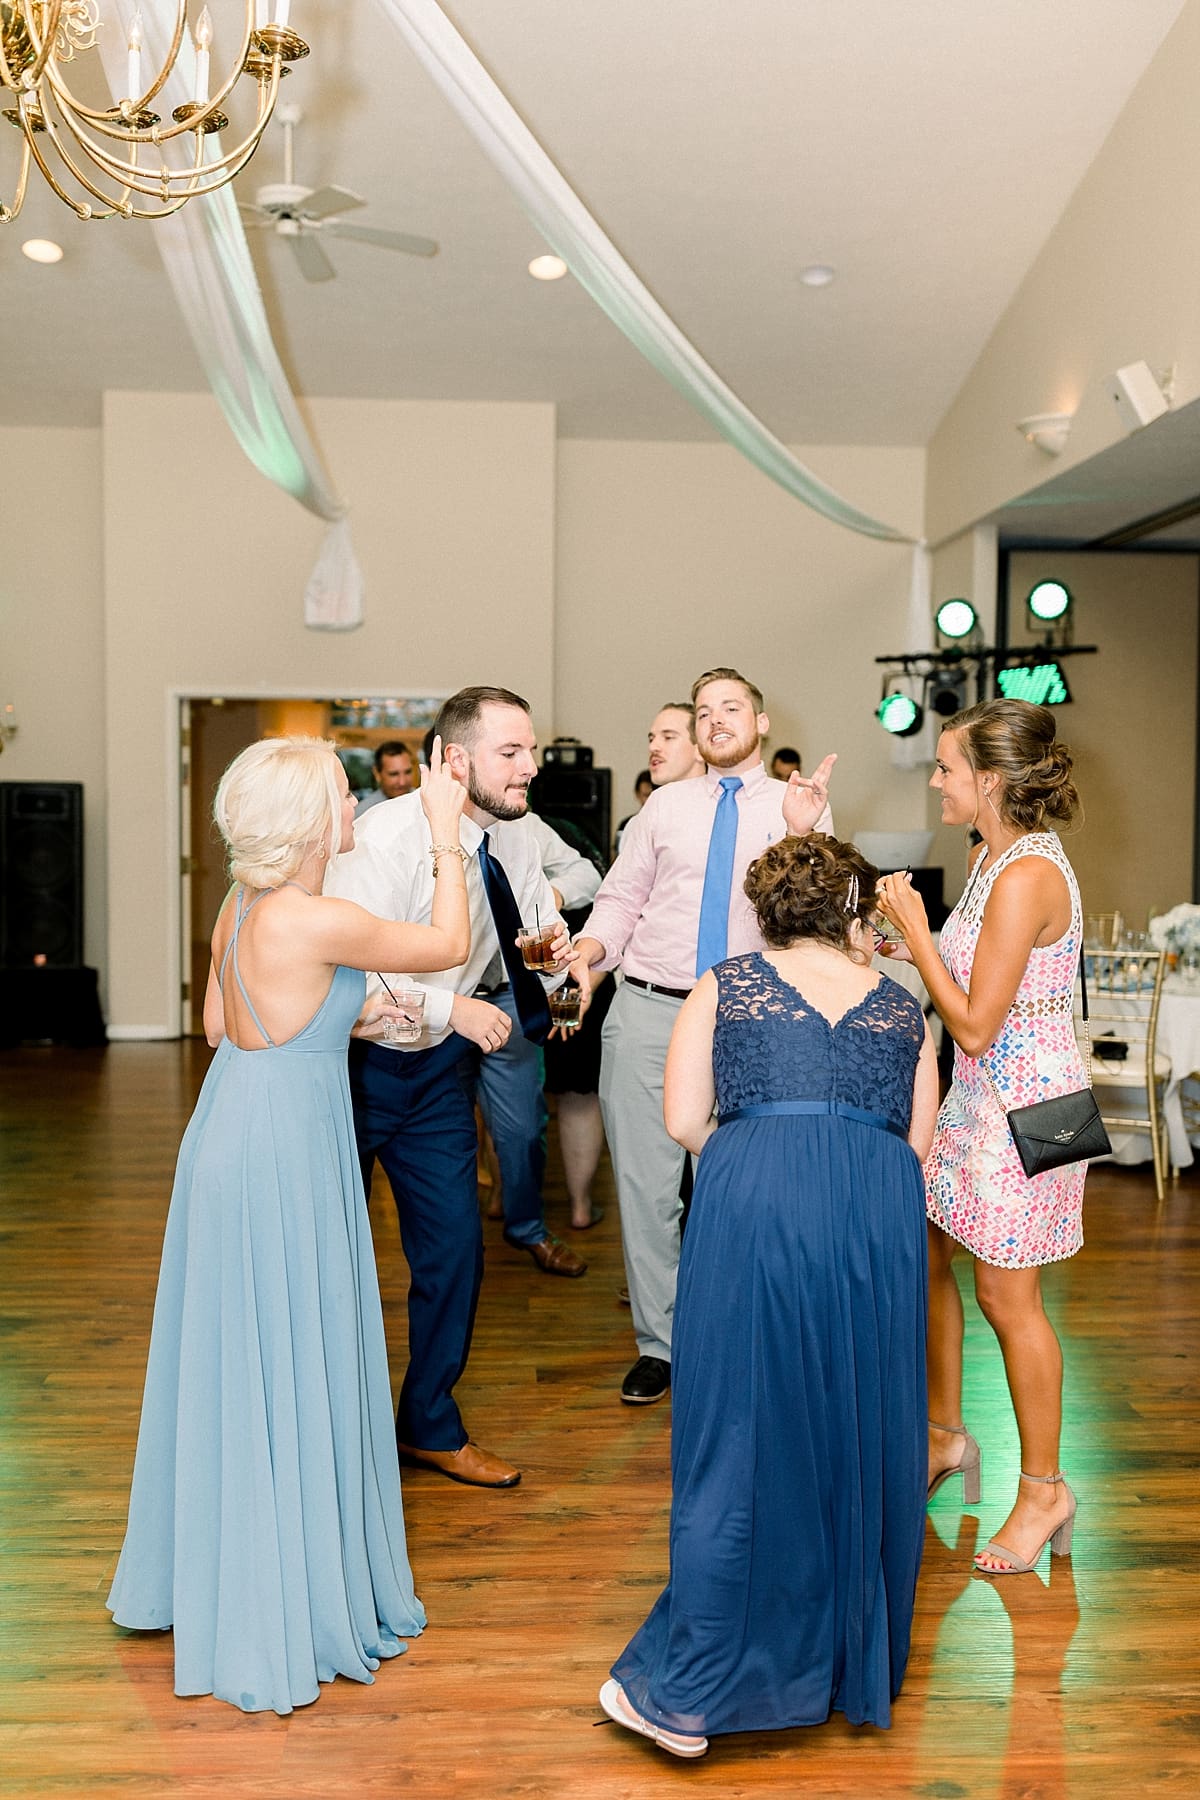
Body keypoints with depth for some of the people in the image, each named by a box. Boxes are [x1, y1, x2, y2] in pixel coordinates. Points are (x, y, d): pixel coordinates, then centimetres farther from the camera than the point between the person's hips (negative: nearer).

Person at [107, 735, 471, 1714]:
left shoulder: (242, 907, 4)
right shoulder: (317, 921, -22)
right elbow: (451, 944, -10)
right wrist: (445, 835, -1)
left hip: (233, 1135, 9)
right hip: (281, 1153, -9)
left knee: (235, 1366, 21)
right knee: (286, 1375, 5)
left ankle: (205, 1573, 40)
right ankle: (281, 1614, 21)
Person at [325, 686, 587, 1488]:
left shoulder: (517, 848, -2)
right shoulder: (387, 836, -24)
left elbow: (538, 946, 9)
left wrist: (558, 960, -13)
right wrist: (451, 1008, -31)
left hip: (438, 1069, 6)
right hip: (354, 1061, -6)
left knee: (455, 1249, 8)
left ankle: (430, 1425, 29)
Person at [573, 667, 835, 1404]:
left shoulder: (802, 806, 4)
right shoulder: (666, 804, 10)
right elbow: (621, 897, 10)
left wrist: (801, 834, -23)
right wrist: (588, 951, -9)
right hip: (648, 1011, 2)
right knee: (645, 1184, 7)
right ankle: (659, 1343, 22)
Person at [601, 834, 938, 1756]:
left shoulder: (724, 987, 15)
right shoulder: (904, 1009, 20)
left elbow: (685, 1122, 8)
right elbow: (918, 1144, 16)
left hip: (753, 1205, -2)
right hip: (880, 1213, 2)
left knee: (739, 1444, 5)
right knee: (862, 1439, 16)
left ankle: (688, 1696, 12)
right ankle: (858, 1669, 32)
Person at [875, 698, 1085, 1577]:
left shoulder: (1027, 875, -23)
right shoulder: (993, 857, 7)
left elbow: (976, 1025, -22)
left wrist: (916, 927, -17)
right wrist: (912, 947, 5)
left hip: (1024, 1103, -10)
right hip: (979, 1096, 10)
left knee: (1007, 1296, 3)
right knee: (922, 1258, 17)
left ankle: (1044, 1488, 22)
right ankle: (945, 1436, 36)